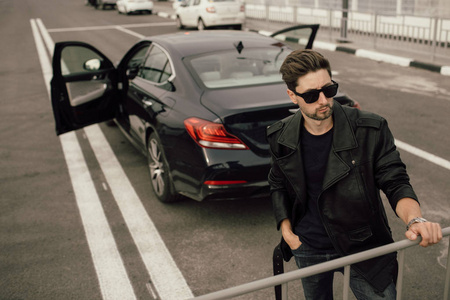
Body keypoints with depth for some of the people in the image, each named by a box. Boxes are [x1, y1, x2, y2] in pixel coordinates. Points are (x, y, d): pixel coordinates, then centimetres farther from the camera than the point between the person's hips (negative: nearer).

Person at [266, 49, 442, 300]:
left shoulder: (370, 130, -18)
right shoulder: (281, 138, -10)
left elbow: (395, 182, -13)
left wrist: (415, 219, -33)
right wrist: (287, 233, -1)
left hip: (363, 247, -2)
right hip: (309, 251, 3)